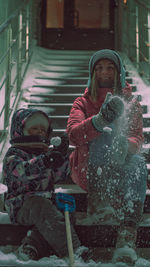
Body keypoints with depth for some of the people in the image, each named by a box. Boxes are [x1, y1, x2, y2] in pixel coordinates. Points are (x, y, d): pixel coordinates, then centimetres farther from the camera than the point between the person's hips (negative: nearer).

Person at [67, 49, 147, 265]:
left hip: (121, 169, 1)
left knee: (138, 162, -34)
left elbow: (137, 137, 1)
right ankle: (98, 202, -39)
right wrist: (100, 120, -30)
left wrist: (127, 146, -25)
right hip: (89, 169, -1)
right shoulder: (83, 103, 12)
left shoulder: (131, 103, 16)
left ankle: (127, 235, -46)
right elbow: (73, 135, -9)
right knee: (105, 136, -30)